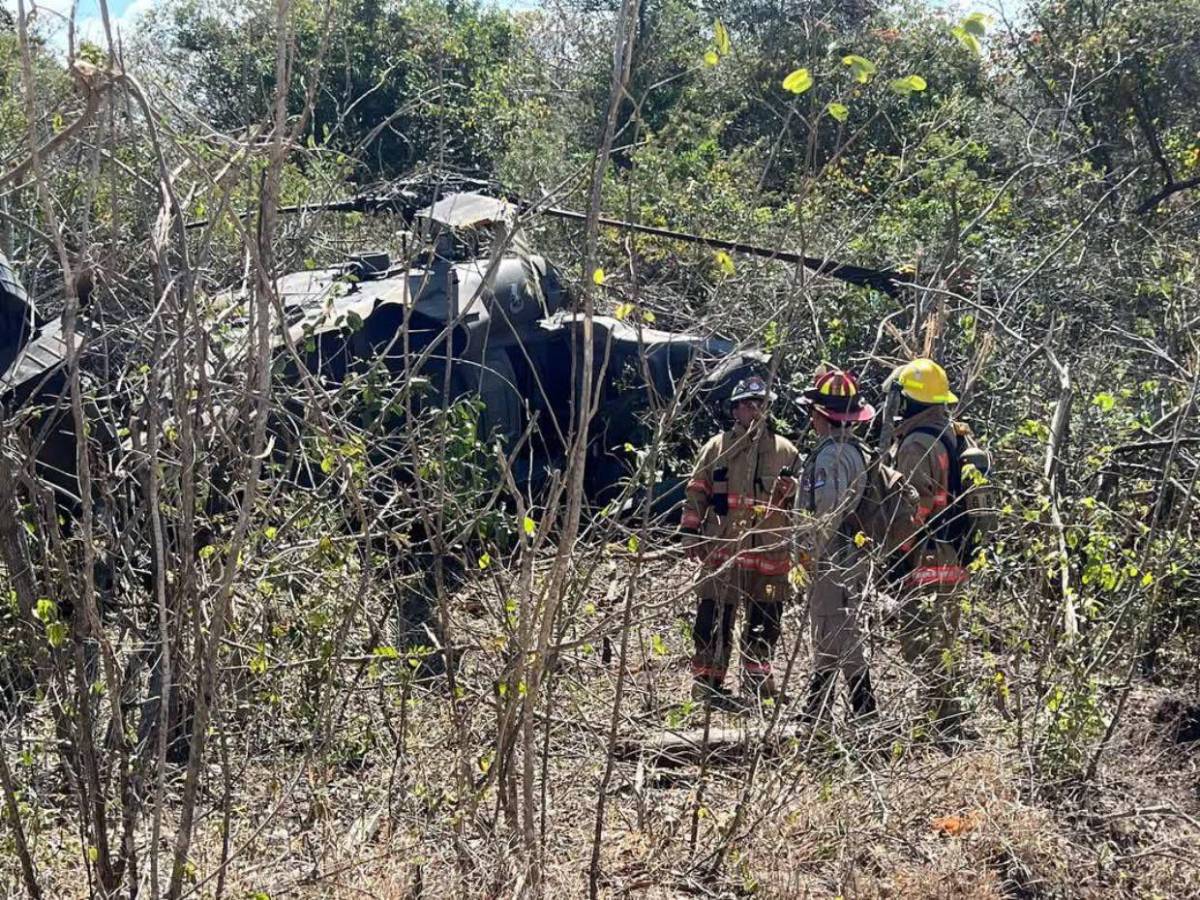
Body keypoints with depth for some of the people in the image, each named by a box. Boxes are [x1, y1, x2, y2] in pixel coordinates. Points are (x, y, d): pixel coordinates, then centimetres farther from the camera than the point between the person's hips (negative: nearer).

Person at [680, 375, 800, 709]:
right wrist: (690, 534, 0)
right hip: (723, 550, -2)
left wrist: (792, 490, -6)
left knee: (766, 619, 9)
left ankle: (756, 679, 24)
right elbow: (696, 494, 7)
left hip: (770, 551, 2)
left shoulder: (786, 450, 11)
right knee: (714, 618, -3)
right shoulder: (716, 447, 7)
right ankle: (707, 682, 5)